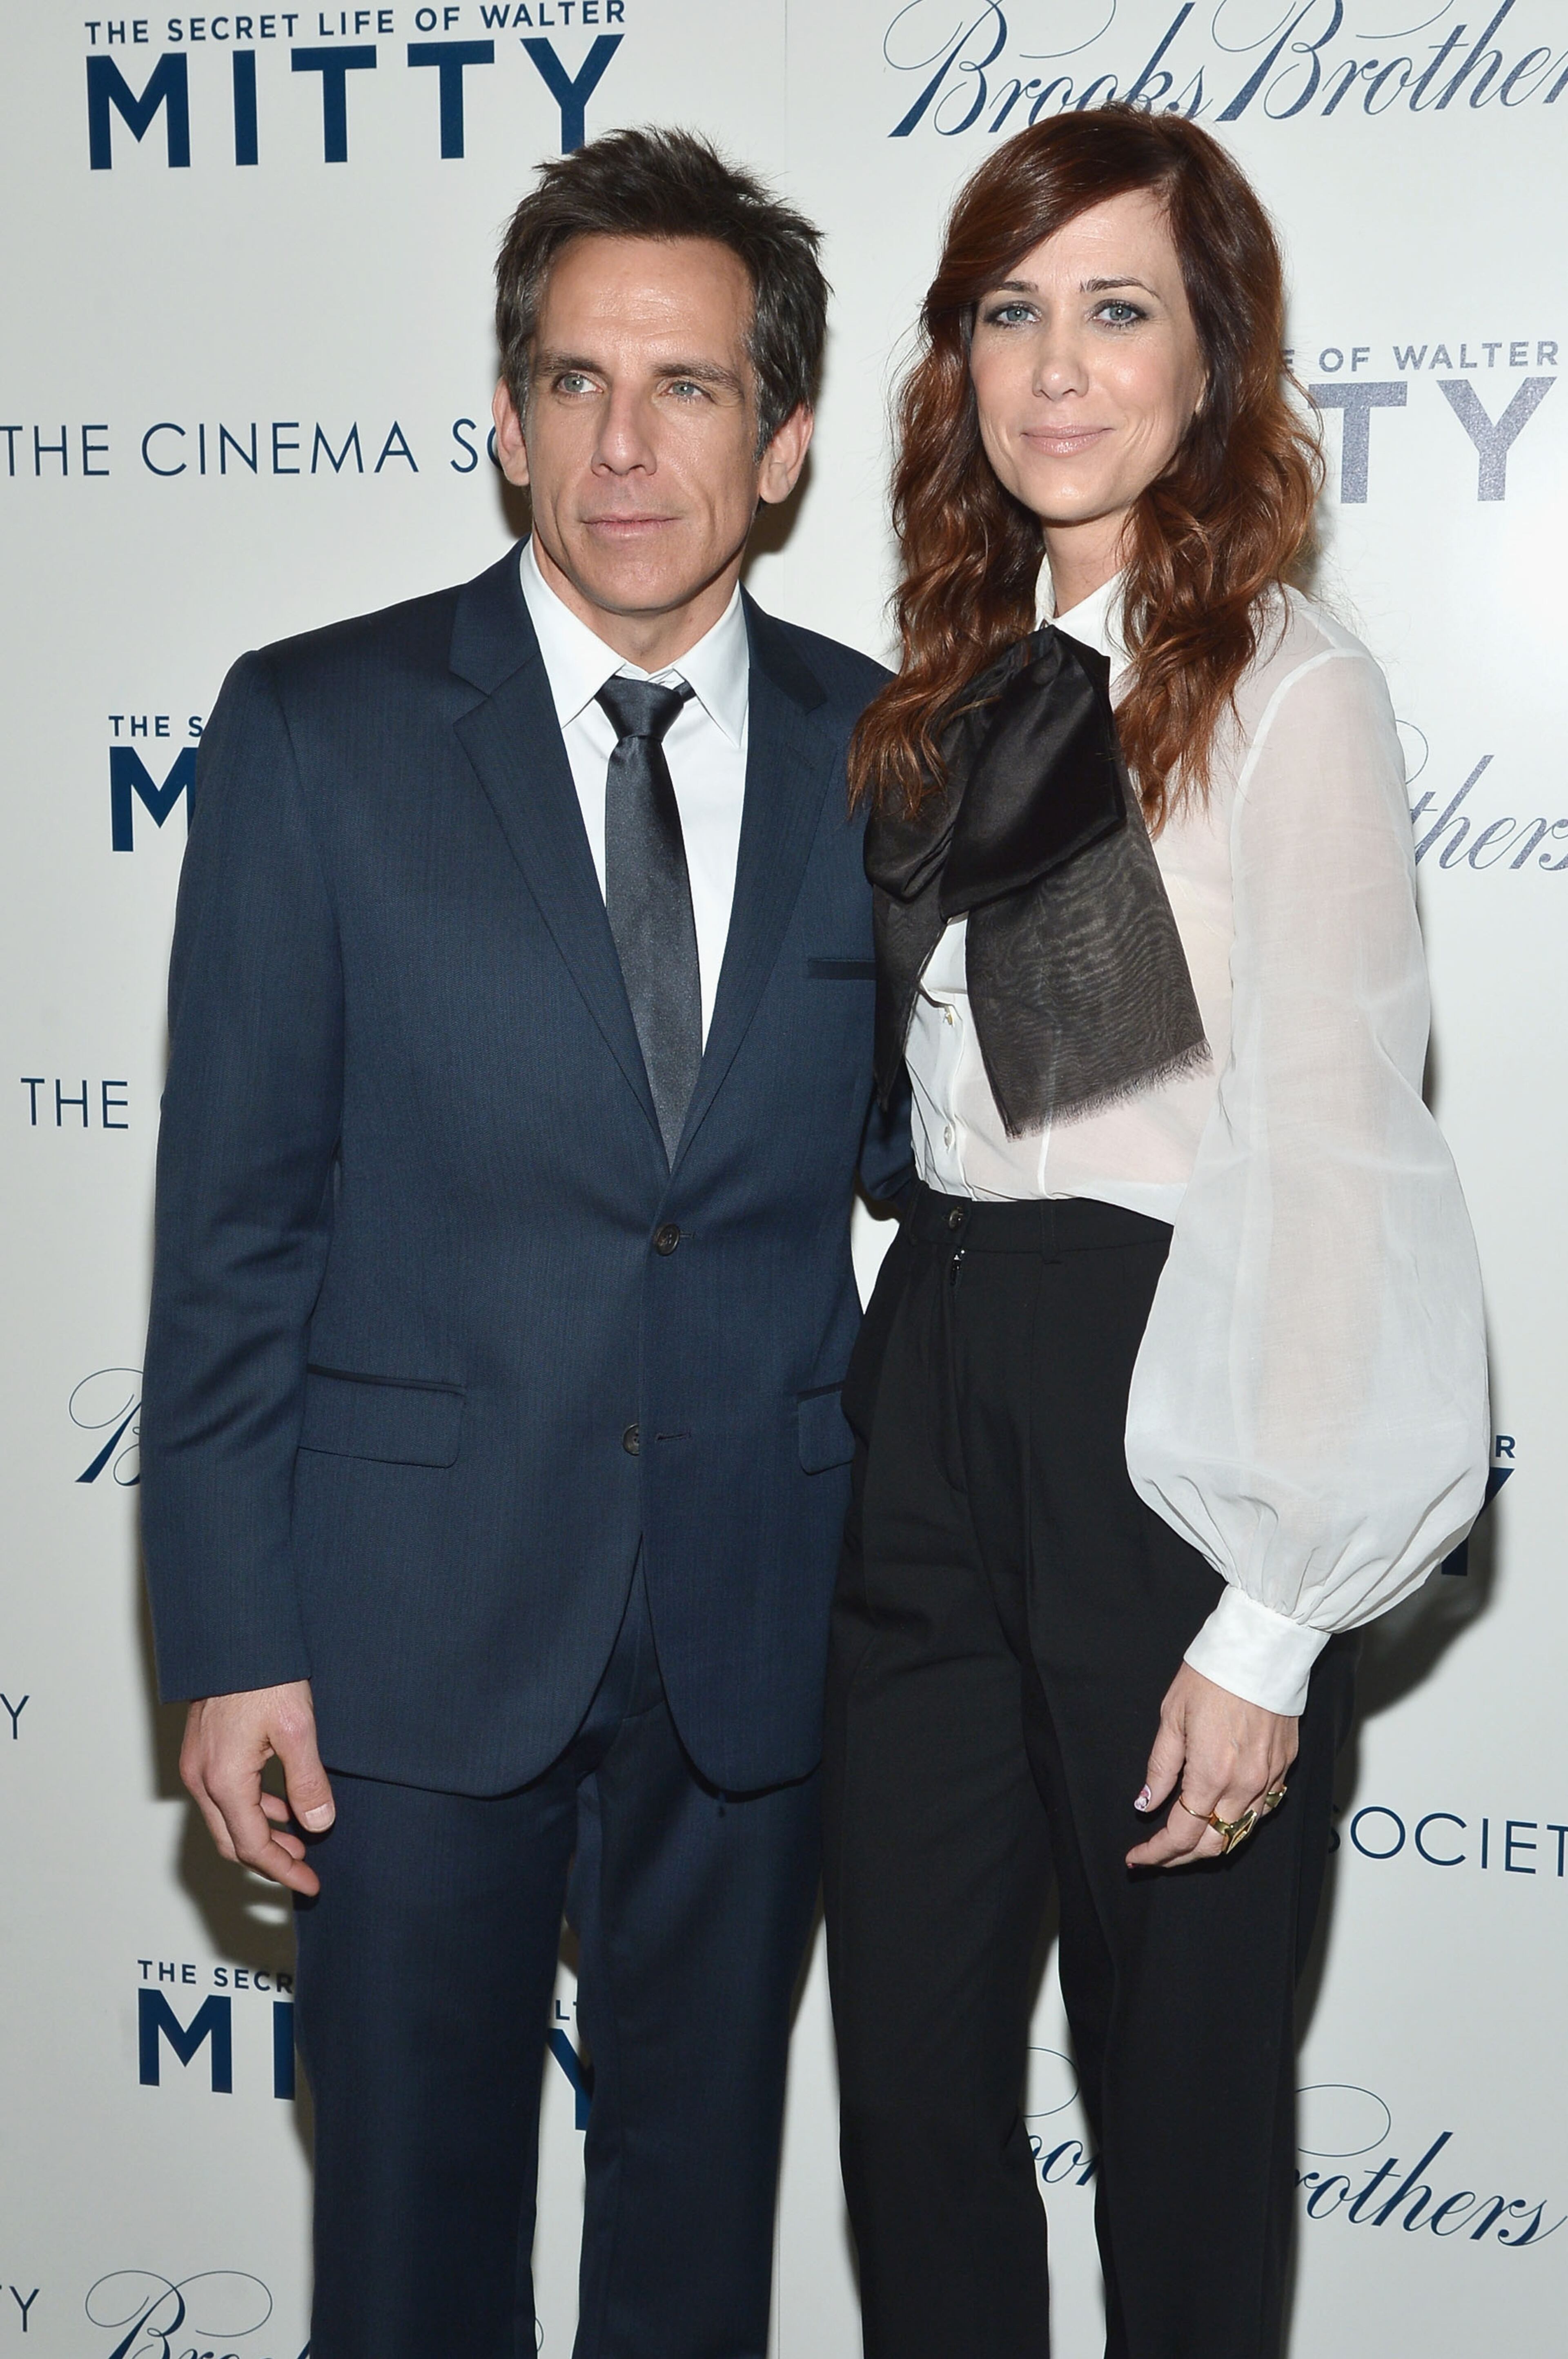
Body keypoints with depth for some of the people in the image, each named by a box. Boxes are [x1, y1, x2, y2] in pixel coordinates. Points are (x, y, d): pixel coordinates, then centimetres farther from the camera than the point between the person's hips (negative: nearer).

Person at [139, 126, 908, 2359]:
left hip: (760, 1621, 2)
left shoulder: (884, 754, 2)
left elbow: (904, 1135, 10)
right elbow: (235, 1217, -6)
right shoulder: (317, 731, -5)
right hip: (420, 1615, -2)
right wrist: (233, 1637, -8)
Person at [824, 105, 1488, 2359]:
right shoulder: (963, 683, 11)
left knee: (1180, 2069, 10)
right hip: (931, 1389, 7)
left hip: (1166, 1406, -6)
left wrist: (1270, 1621, -15)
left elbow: (1330, 1155, -14)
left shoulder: (1288, 691, -10)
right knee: (908, 2055, 14)